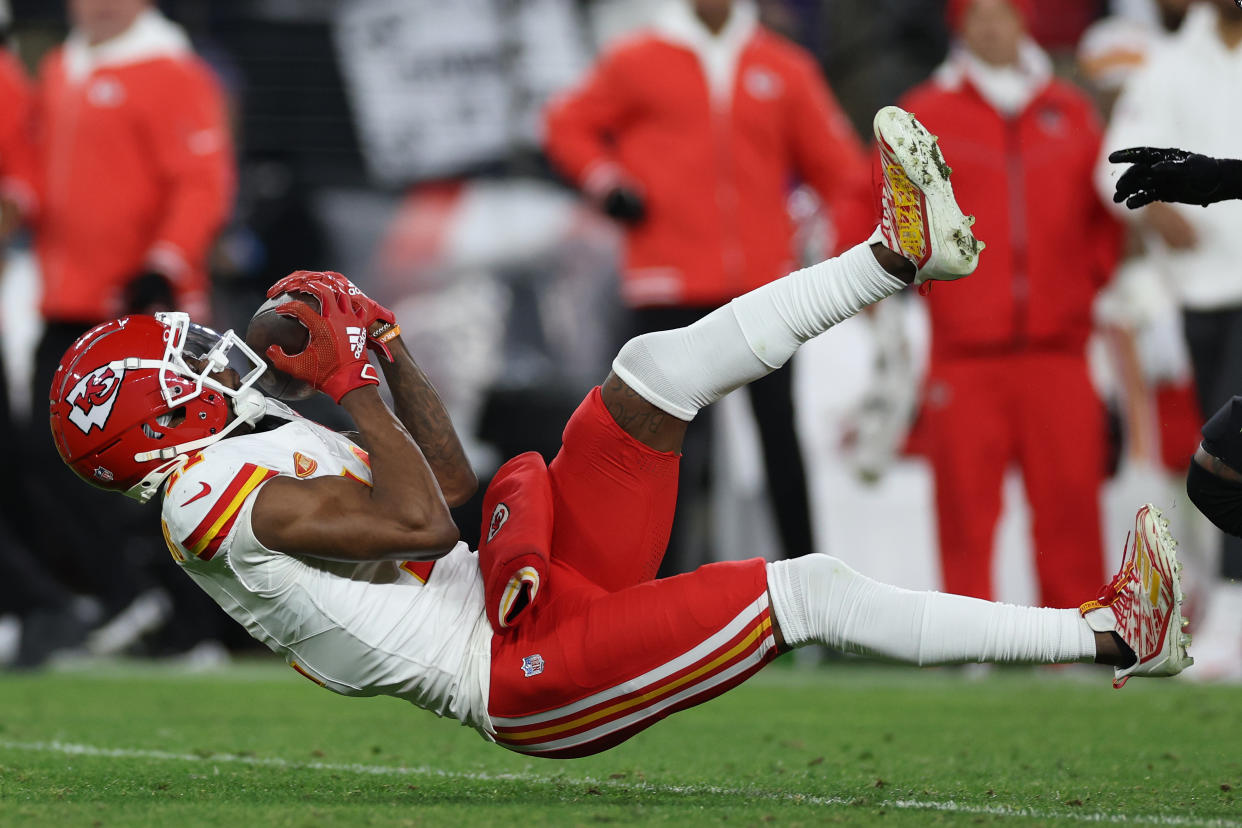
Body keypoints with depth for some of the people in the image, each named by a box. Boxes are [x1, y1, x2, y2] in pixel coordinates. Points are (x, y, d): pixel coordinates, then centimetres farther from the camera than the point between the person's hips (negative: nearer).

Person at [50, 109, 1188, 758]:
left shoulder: (251, 458, 16)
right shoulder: (215, 496, -15)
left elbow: (451, 482, 22)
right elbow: (421, 524, -21)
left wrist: (388, 350, 12)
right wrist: (353, 388, -13)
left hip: (517, 587, 10)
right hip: (527, 675, -10)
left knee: (662, 367, -1)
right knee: (811, 592, -16)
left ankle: (902, 252, 5)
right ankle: (1105, 632, -13)